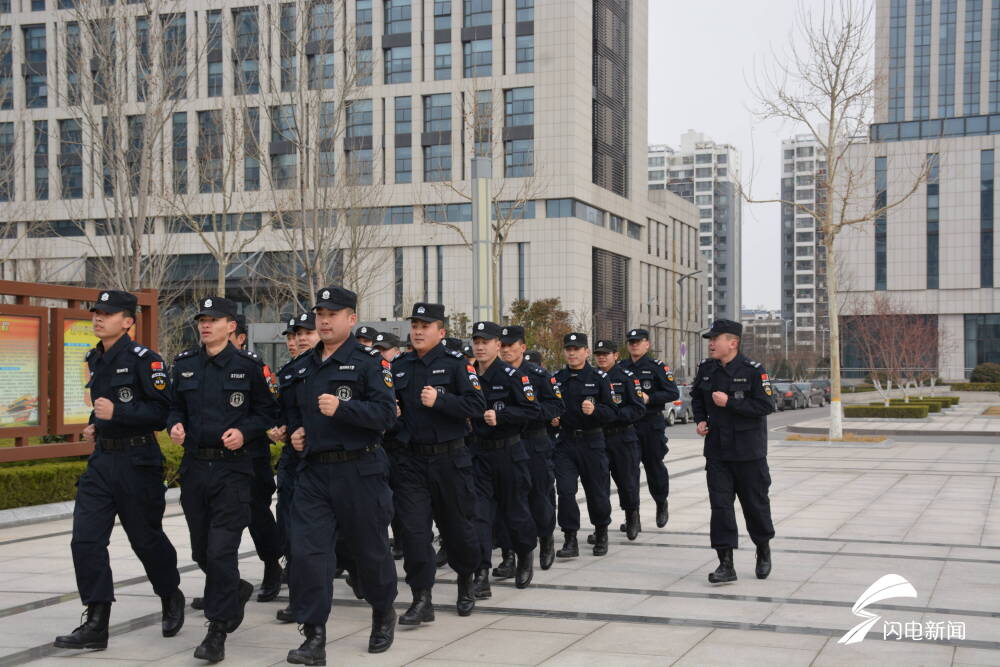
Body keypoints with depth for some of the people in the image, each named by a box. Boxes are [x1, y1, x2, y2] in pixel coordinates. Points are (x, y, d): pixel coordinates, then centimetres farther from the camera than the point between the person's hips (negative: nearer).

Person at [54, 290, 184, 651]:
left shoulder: (144, 360, -13)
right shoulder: (95, 359, 12)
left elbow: (163, 410, -18)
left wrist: (117, 413, -24)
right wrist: (95, 424, 11)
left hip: (137, 461, -7)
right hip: (101, 459, 7)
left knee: (146, 537, 8)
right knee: (85, 539, -4)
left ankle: (171, 600, 34)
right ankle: (96, 624, 2)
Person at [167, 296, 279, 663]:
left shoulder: (248, 366, -3)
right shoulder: (184, 364, 8)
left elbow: (268, 412, 2)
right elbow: (176, 407, 17)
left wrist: (244, 432, -14)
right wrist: (175, 425, -4)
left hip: (232, 467, -5)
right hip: (194, 466, 5)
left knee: (222, 550, -10)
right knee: (201, 550, 14)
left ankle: (218, 630, -1)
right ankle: (236, 591, 42)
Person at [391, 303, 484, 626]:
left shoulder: (456, 363, -4)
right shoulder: (399, 367, 8)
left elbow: (477, 405, -13)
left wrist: (440, 400, -23)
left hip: (450, 458, -3)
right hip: (412, 459, 3)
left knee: (457, 526, 10)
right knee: (413, 529, -5)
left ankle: (466, 580, 35)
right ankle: (421, 601, 0)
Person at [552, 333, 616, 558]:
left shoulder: (598, 378, -2)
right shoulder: (556, 378, 7)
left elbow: (612, 412, -6)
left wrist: (595, 410, -23)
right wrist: (552, 418, -1)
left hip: (592, 441, -2)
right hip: (565, 441, 2)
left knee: (597, 491, 8)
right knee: (565, 491, -9)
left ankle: (601, 532, 32)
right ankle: (570, 540, -3)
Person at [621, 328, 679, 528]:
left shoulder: (657, 367, -4)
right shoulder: (621, 368, 10)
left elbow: (673, 393, -8)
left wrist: (649, 398, -18)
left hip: (651, 424, -3)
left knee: (654, 466, 8)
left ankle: (661, 504, 32)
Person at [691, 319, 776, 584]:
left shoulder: (753, 370, -12)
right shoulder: (705, 369, 4)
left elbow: (766, 405, -17)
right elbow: (697, 398, 21)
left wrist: (729, 403, -21)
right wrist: (700, 420, 4)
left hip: (749, 452, -4)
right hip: (717, 451, 4)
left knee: (755, 503, 9)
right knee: (720, 505, -2)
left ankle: (764, 551, 34)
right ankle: (726, 564, 2)